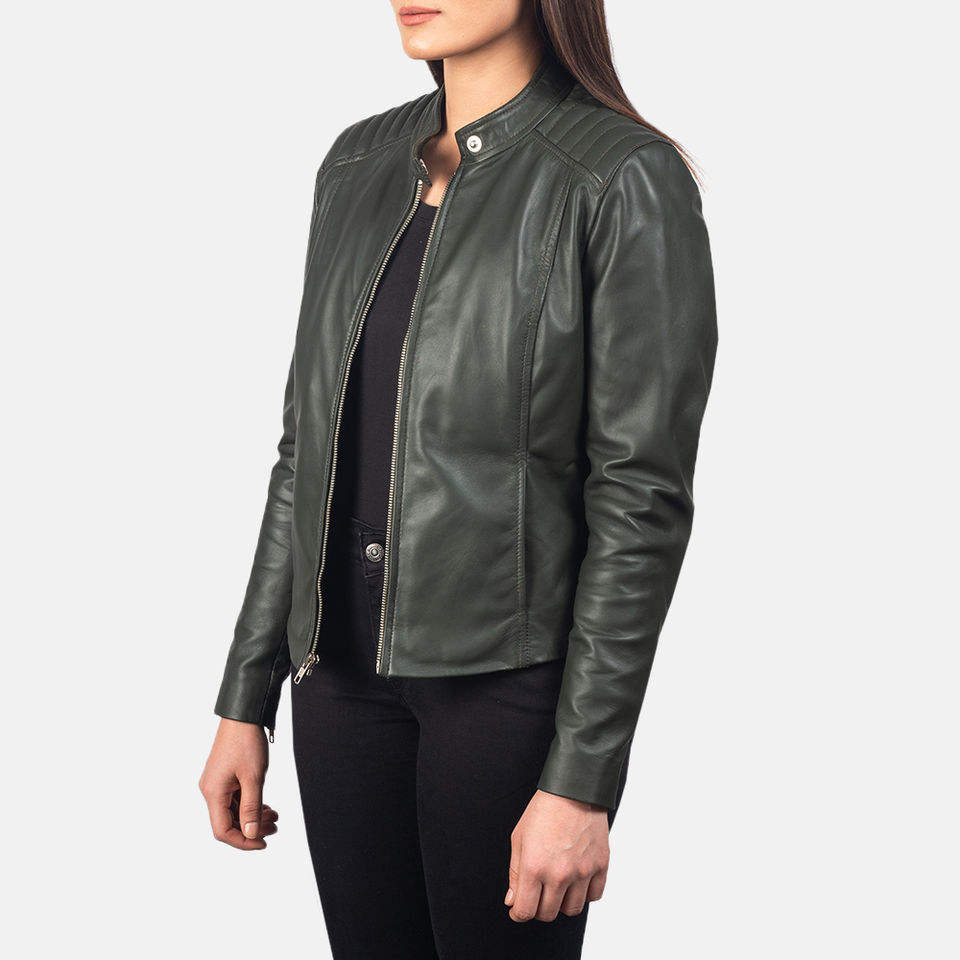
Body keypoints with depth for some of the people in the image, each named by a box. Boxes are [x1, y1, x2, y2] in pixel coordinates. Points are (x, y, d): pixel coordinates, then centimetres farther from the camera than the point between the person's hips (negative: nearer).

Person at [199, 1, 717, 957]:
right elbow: (310, 446, 10)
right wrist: (246, 700, 10)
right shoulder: (358, 163, 6)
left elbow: (642, 499, -14)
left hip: (511, 674, -5)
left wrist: (581, 780, -15)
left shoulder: (626, 179, -12)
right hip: (346, 664, 6)